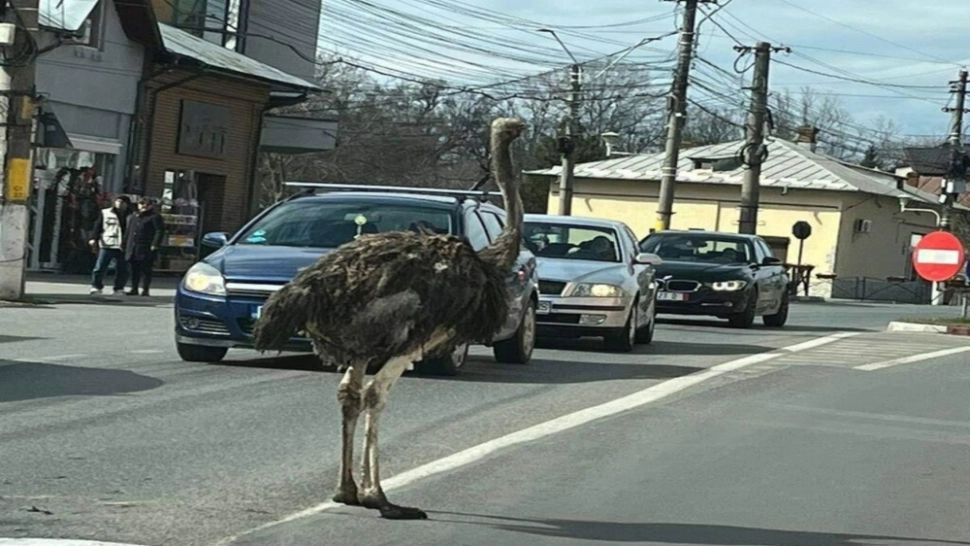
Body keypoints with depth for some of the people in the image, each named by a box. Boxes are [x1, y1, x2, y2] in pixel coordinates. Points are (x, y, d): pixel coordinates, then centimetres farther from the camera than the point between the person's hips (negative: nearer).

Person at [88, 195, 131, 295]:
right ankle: (96, 287, 2)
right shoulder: (105, 213, 8)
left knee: (122, 270, 1)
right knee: (100, 267, -6)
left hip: (122, 248, 2)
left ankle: (119, 289, 13)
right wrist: (94, 238, -8)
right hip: (106, 246, -2)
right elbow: (98, 226, 5)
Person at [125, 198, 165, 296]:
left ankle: (145, 289, -1)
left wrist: (155, 245, -18)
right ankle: (134, 289, 15)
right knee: (134, 269, 9)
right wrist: (126, 245, 16)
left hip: (146, 249, -6)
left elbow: (159, 231, -9)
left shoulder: (154, 217, -1)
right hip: (132, 249, 6)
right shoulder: (133, 217, 20)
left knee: (145, 270, -5)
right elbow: (128, 232, 24)